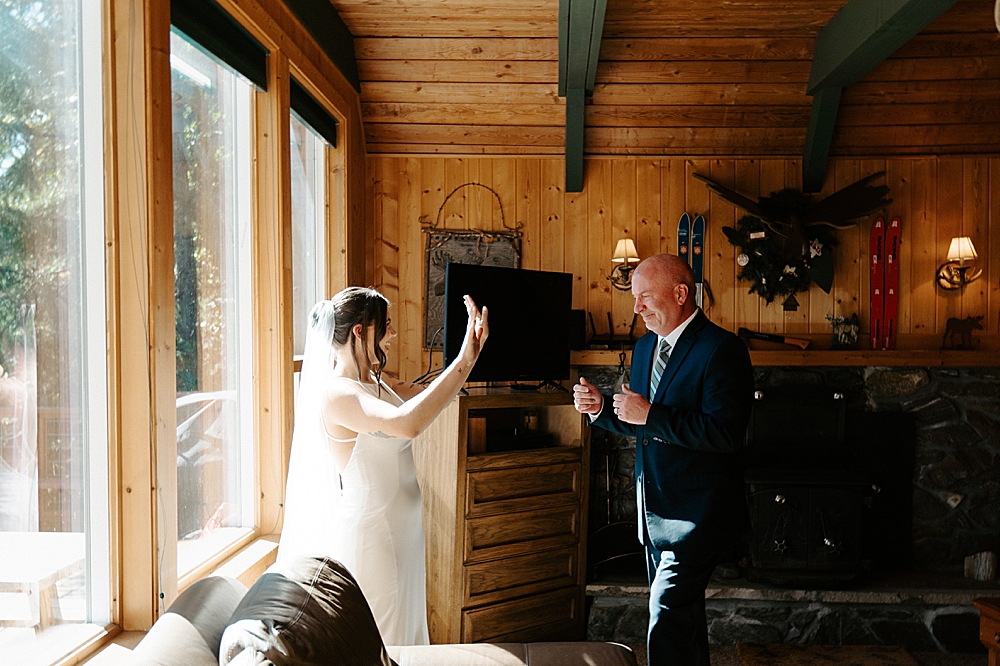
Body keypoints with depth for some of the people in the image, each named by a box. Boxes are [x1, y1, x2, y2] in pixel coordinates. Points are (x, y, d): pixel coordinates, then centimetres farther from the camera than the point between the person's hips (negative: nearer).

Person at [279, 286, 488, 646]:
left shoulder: (378, 383, 6)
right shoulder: (336, 393, -23)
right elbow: (406, 424, -39)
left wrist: (469, 353, -4)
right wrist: (465, 360, -38)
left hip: (399, 532, 9)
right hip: (367, 538, -9)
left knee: (404, 636, 20)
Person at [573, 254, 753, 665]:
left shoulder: (721, 350, -16)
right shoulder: (645, 346, 10)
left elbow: (726, 432, -26)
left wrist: (650, 414, -27)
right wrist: (600, 408, -3)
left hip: (697, 511, -8)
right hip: (655, 508, 8)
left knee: (667, 621, -11)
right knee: (683, 615, 22)